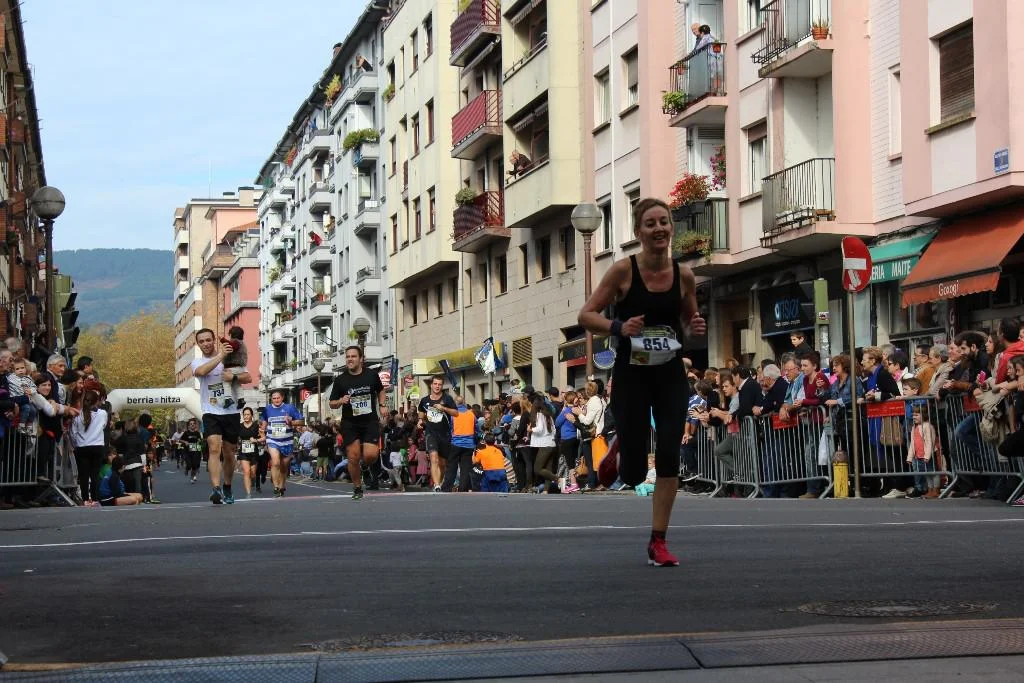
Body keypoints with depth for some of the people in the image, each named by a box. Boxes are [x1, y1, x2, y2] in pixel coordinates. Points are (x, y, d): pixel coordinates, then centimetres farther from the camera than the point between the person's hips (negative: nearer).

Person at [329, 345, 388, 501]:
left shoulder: (372, 375, 2)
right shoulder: (340, 380, 0)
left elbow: (381, 390, 23)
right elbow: (332, 404, 6)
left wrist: (382, 405, 8)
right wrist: (340, 401, -16)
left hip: (370, 421, 0)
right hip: (349, 423, 0)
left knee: (370, 455, -15)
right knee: (353, 457, -4)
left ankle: (367, 466, 22)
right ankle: (357, 488, 15)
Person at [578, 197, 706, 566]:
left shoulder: (684, 275, -2)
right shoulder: (623, 270, -11)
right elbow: (586, 315, -8)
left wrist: (697, 326, -8)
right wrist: (618, 327, -25)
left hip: (671, 375, 2)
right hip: (631, 375, -2)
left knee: (669, 454, -10)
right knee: (633, 471, -2)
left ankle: (658, 542, 2)